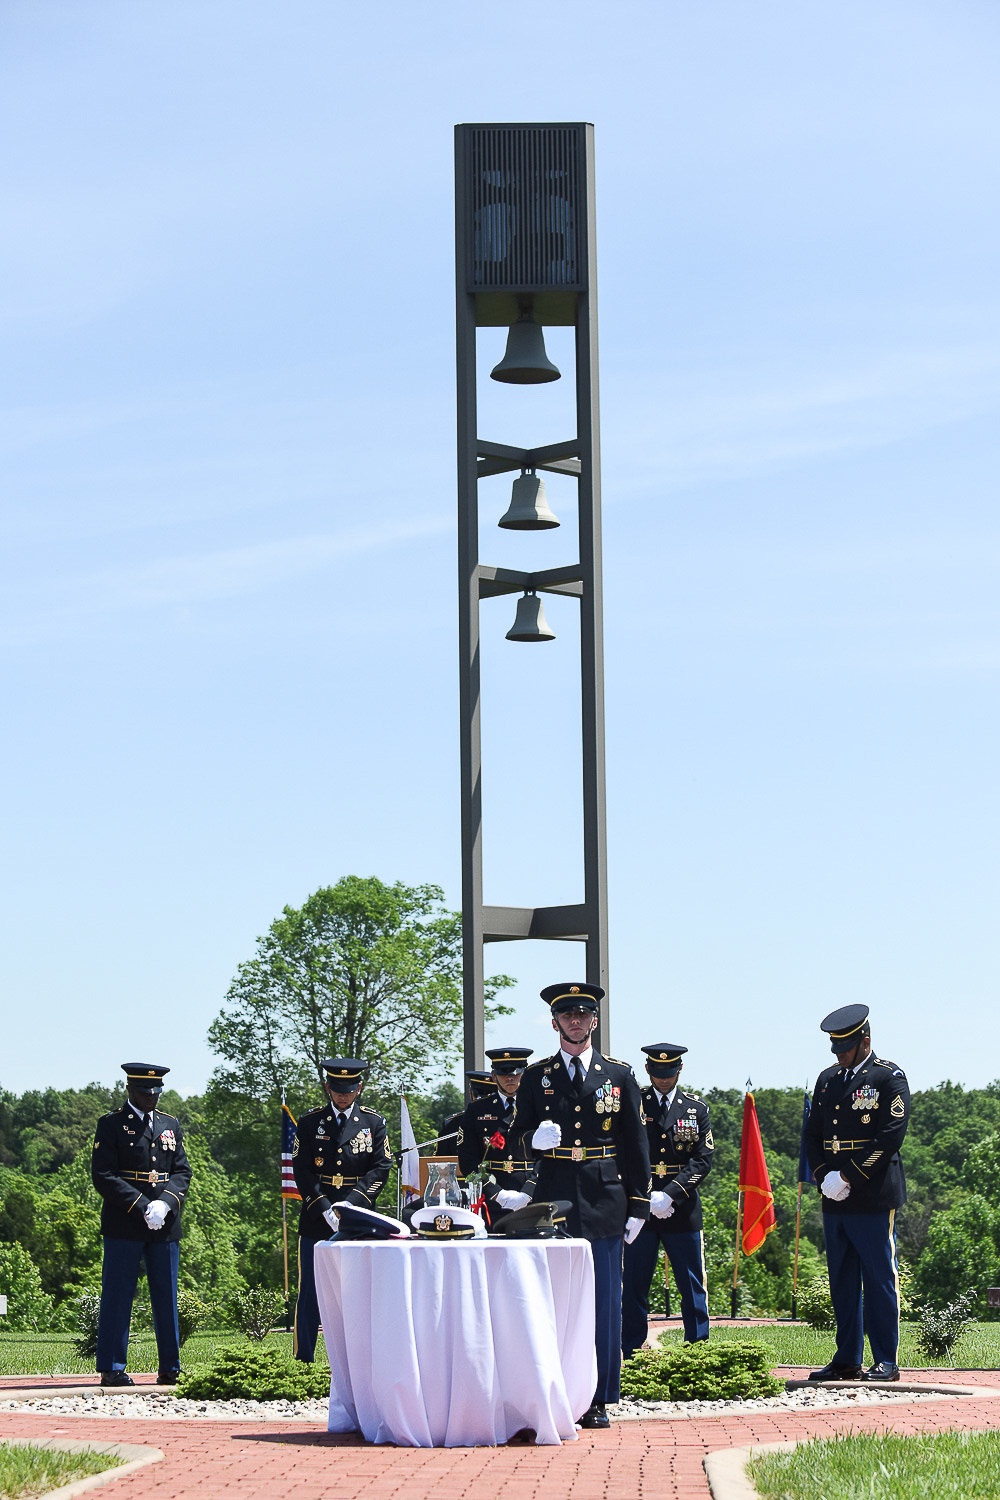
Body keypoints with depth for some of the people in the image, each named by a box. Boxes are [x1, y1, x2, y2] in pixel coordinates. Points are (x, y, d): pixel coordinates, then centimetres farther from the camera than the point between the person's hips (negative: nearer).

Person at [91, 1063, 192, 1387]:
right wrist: (142, 1207, -15)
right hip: (123, 1226, -4)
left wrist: (164, 1204, -9)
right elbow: (103, 1176, -7)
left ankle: (170, 1369, 10)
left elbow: (182, 1172, 11)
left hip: (165, 1226, 4)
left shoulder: (170, 1125, 16)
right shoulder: (111, 1125, 0)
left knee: (167, 1298, 6)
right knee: (118, 1297, -2)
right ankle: (112, 1369, 1)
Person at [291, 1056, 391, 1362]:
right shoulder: (310, 1122, 5)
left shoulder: (373, 1122, 6)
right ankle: (303, 1363, 6)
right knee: (310, 1293, 1)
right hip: (316, 1221, 0)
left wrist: (351, 1204, -13)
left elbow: (380, 1168, 0)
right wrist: (325, 1210, -12)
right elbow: (302, 1171, 0)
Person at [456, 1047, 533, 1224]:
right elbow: (468, 1161, 3)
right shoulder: (476, 1110, 10)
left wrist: (527, 1194, -12)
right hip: (491, 1205, 0)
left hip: (532, 1202, 0)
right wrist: (498, 1194, -9)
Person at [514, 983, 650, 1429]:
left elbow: (635, 1143, 8)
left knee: (602, 1302, 0)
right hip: (552, 1199, 0)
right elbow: (521, 1139, 10)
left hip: (603, 1202, 0)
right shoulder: (535, 1078, 9)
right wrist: (535, 1140, -15)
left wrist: (638, 1204, 3)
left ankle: (597, 1400, 5)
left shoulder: (619, 1075, 8)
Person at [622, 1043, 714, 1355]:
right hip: (639, 1210, -1)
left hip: (682, 1211, 1)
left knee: (693, 1287, 3)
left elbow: (703, 1160, 1)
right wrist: (645, 1198, -10)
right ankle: (631, 1356, 7)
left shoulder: (696, 1108, 8)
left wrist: (670, 1195, -12)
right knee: (635, 1286, 1)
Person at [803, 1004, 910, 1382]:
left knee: (879, 1280, -3)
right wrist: (824, 1178, -2)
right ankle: (847, 1361, 13)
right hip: (835, 1202, 6)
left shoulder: (889, 1077, -4)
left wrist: (847, 1178, -15)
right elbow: (813, 1135, 16)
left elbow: (890, 1136, -12)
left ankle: (886, 1362, 1)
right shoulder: (827, 1080, 16)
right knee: (842, 1283, 9)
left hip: (874, 1199, -6)